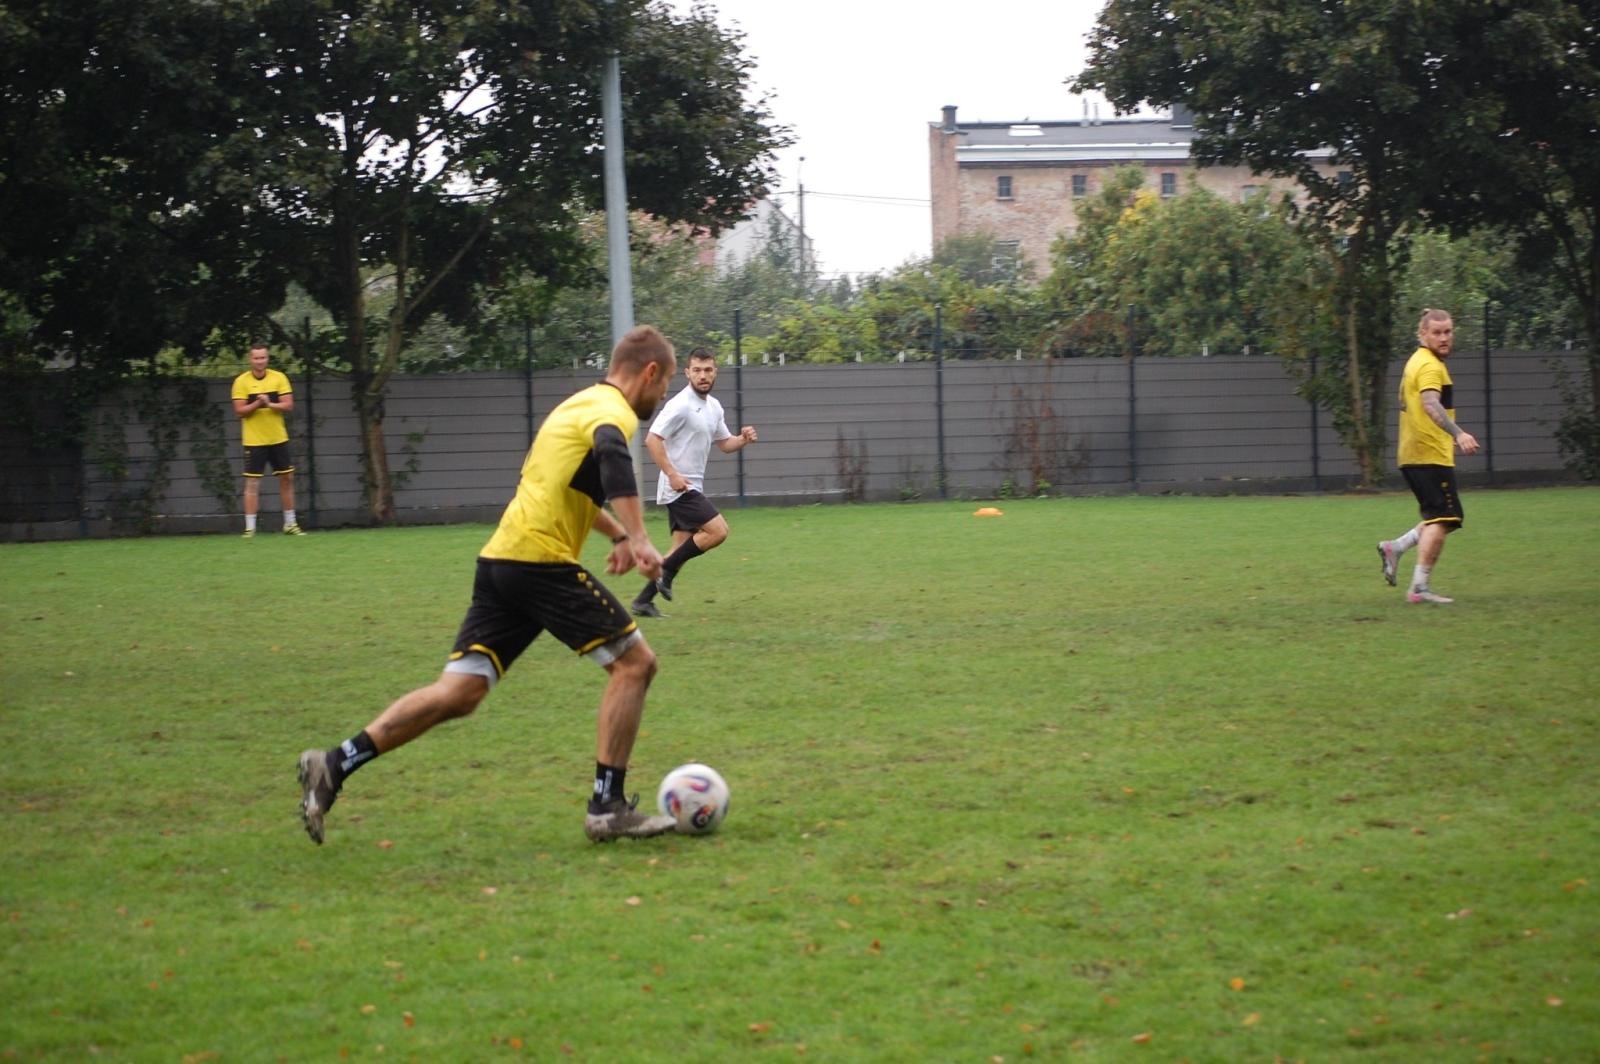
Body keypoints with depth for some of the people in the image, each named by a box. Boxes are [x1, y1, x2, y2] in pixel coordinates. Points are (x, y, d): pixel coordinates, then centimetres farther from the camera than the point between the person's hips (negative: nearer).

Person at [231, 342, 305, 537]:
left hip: (278, 439, 3)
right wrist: (257, 404, -26)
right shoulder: (241, 381, -5)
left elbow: (288, 405, -6)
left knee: (287, 478, 9)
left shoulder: (279, 378, 1)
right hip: (254, 441, -3)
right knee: (252, 483, -4)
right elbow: (239, 410, -10)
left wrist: (270, 404, -22)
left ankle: (290, 524, 21)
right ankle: (250, 527, 0)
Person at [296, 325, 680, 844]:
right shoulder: (614, 411, -5)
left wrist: (617, 534, 37)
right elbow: (613, 459, -30)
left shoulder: (580, 403, 24)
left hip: (500, 561, 9)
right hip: (543, 562, -9)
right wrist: (639, 538, -36)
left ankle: (335, 765, -1)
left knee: (458, 692, 5)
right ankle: (608, 808, -2)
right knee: (634, 662, -1)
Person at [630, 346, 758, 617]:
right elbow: (652, 439, -20)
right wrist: (672, 474, -25)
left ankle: (643, 601, 10)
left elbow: (725, 444, 21)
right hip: (679, 486, -9)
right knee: (718, 530, -17)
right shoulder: (680, 405, -16)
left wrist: (744, 439, 0)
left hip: (691, 488, 9)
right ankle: (666, 571, -7)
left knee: (682, 549, 6)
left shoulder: (713, 406, 12)